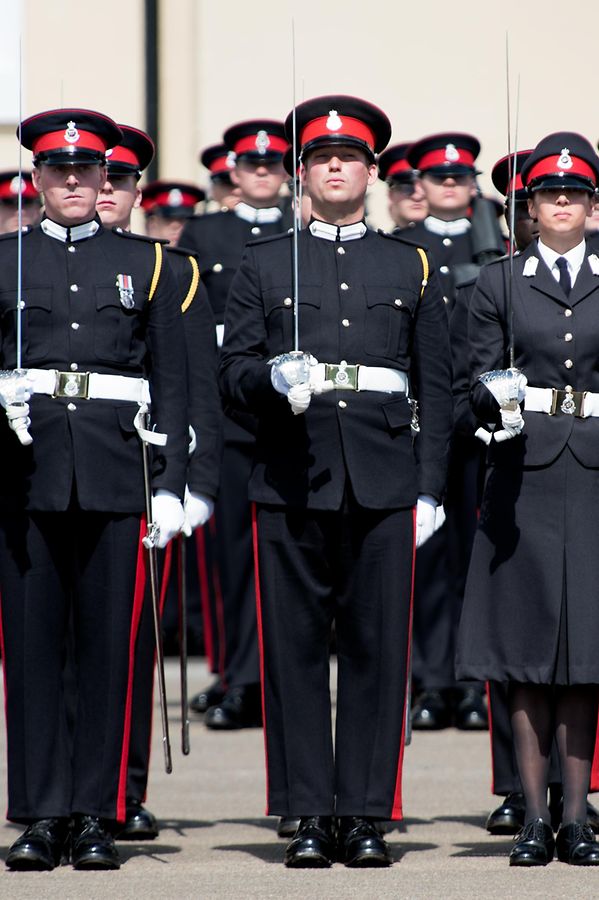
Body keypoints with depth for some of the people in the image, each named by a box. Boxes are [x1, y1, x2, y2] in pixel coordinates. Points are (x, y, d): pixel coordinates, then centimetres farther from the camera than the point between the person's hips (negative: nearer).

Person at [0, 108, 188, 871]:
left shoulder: (143, 263, 12)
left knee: (108, 643, 0)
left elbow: (170, 380, 9)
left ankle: (95, 815, 5)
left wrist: (170, 484, 1)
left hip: (116, 470, 0)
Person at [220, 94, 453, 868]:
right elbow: (233, 371, 7)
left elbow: (435, 388, 10)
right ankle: (310, 815, 4)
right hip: (292, 481, 0)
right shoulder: (264, 265, 12)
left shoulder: (411, 267, 13)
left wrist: (429, 489, 2)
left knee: (377, 649, -1)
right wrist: (273, 376, -15)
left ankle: (365, 815, 3)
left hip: (384, 484, 0)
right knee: (295, 650, -1)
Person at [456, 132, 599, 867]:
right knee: (527, 645, -1)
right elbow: (478, 380, 3)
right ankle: (535, 817, 3)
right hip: (524, 473, 0)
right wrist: (497, 398, -18)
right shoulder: (498, 283, 7)